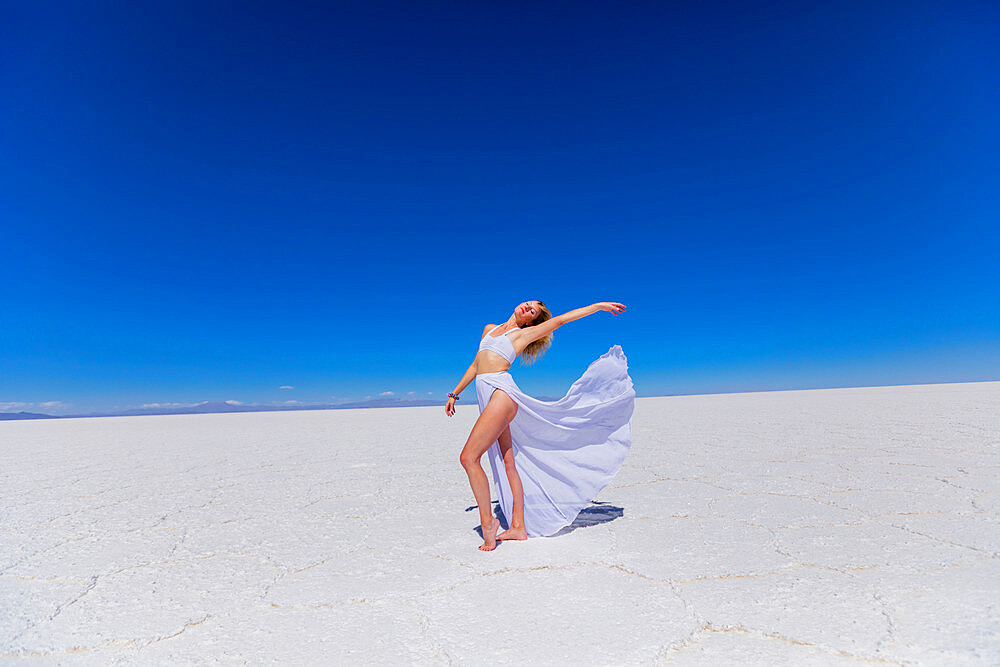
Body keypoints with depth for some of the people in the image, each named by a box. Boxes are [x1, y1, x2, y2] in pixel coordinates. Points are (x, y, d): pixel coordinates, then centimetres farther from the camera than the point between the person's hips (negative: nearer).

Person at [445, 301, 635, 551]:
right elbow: (476, 365, 28)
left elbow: (562, 319, 8)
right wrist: (455, 393, 29)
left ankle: (487, 521, -5)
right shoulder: (489, 329, 24)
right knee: (508, 463, 7)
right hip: (487, 396, 6)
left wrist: (599, 305, 8)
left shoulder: (525, 333, 7)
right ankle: (518, 527, 12)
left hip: (502, 392, -6)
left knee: (469, 457, -15)